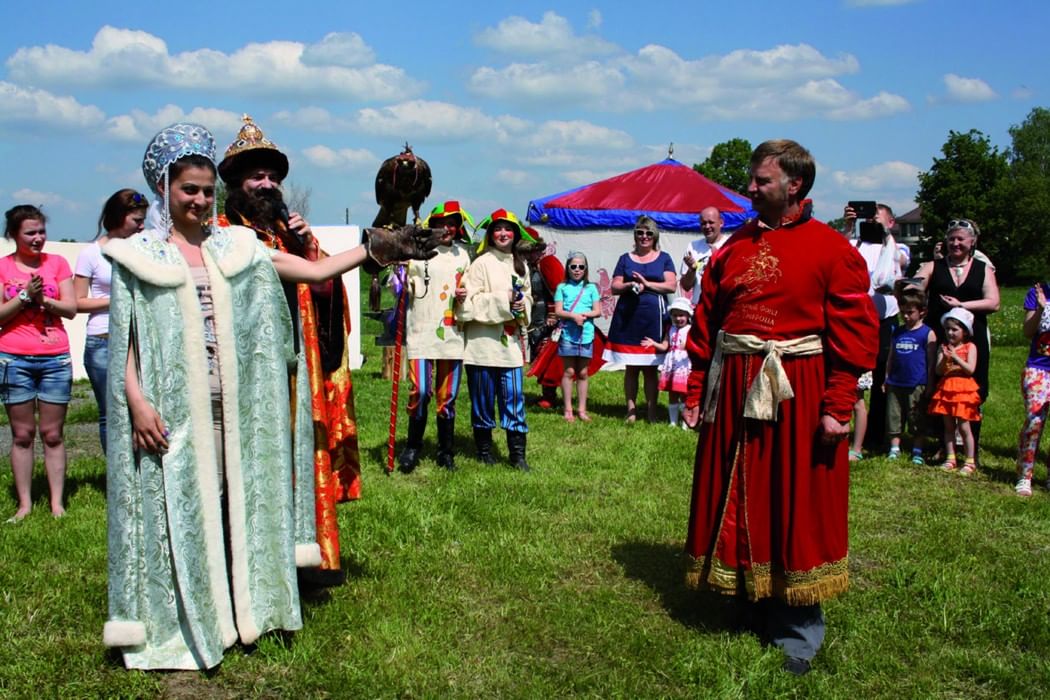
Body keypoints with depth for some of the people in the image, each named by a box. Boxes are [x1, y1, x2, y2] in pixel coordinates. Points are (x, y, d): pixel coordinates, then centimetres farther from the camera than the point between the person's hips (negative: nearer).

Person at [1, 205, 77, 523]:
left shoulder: (57, 263, 9)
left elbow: (71, 309, 3)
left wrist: (43, 299, -12)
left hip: (55, 359, 1)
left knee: (52, 434, 3)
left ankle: (57, 503, 7)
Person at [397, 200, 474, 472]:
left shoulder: (463, 254, 15)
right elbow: (403, 287, 1)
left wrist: (465, 295, 3)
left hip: (453, 334, 4)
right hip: (421, 332, -4)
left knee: (448, 396, 8)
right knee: (420, 391, -12)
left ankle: (446, 452, 19)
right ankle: (412, 447, 7)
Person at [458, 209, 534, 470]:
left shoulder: (521, 266, 14)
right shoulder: (481, 263, -5)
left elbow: (527, 296, 22)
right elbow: (469, 301, -13)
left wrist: (522, 306, 0)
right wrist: (502, 301, -17)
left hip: (511, 341, 4)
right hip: (483, 341, -4)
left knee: (514, 396, 0)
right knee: (483, 397, 4)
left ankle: (517, 453, 6)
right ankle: (484, 449, 18)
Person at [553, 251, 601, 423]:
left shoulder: (591, 288, 9)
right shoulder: (562, 287, 5)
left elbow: (598, 311, 4)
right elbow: (558, 311, -2)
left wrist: (584, 315, -13)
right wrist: (574, 316, -18)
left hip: (586, 334, 2)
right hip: (568, 333, -2)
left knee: (583, 373, 6)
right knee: (569, 372, 0)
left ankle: (582, 410, 12)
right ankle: (568, 410, 6)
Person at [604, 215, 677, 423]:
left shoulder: (663, 258, 10)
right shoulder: (625, 259, 13)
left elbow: (671, 285, 0)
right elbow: (614, 287, 8)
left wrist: (647, 284, -10)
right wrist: (629, 285, -12)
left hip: (653, 318, -1)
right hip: (628, 318, 1)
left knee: (650, 369, 0)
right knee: (631, 368, 4)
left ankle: (651, 412, 4)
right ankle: (631, 410, 8)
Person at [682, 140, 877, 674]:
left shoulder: (832, 250, -5)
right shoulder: (733, 248, 9)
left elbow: (853, 334, -9)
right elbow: (705, 327, 10)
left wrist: (837, 408, -14)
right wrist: (695, 394, 6)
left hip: (797, 395, -5)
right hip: (734, 391, 5)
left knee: (796, 509, 2)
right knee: (736, 503, 11)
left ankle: (798, 632, 16)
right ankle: (753, 611, 29)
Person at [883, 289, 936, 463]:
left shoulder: (928, 334, -3)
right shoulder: (897, 332, 11)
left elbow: (931, 362, -2)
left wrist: (930, 386, -4)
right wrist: (886, 379, 13)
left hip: (917, 386, -4)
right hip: (895, 384, 4)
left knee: (917, 420, 4)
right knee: (893, 417, 7)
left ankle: (917, 452, 12)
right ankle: (894, 449, 15)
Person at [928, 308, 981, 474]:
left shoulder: (970, 347, -2)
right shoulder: (943, 348, 7)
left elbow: (970, 369, -12)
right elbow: (938, 371, -1)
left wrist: (955, 357, -19)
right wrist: (944, 358, -18)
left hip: (963, 390, -4)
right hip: (946, 389, 4)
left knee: (963, 426, -3)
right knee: (948, 426, 9)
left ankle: (970, 462, 5)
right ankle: (950, 459, 16)